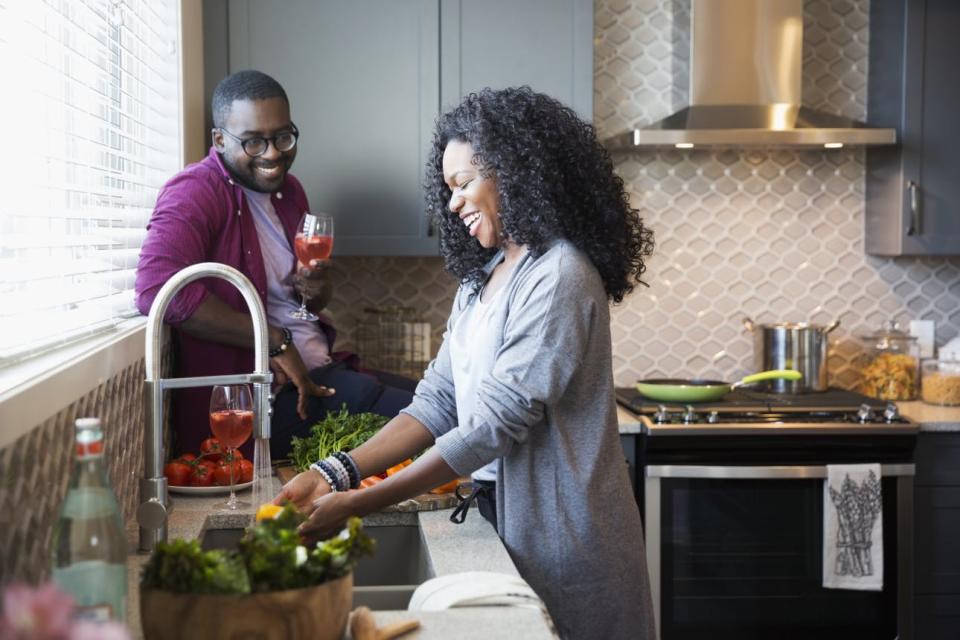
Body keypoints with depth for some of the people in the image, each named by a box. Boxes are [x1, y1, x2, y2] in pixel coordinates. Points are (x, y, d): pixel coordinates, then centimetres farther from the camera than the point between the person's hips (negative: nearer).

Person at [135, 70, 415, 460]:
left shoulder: (288, 189, 16)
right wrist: (276, 341, -25)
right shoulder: (196, 193, -11)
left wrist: (317, 291, 2)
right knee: (413, 416, -23)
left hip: (320, 371, 9)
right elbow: (156, 287, -31)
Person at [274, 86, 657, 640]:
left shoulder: (559, 279, -18)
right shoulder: (483, 276, 10)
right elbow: (438, 402, 5)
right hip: (508, 528, 7)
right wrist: (335, 474, -8)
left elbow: (497, 424, -22)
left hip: (561, 537, -7)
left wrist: (358, 504, -22)